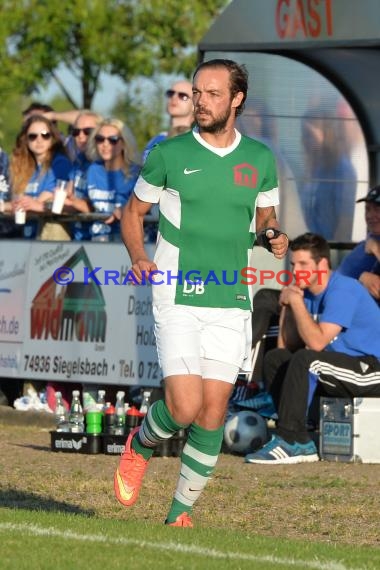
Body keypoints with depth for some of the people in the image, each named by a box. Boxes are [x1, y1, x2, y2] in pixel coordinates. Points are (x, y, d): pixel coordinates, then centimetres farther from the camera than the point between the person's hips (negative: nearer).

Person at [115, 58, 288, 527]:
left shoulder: (260, 158, 6)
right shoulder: (168, 154, -2)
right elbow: (133, 212, 9)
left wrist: (275, 239, -2)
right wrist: (138, 258, -9)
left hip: (231, 303, 3)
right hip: (177, 299, -3)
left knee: (212, 414, 1)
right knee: (184, 408, -15)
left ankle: (181, 512, 15)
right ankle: (140, 445, 19)